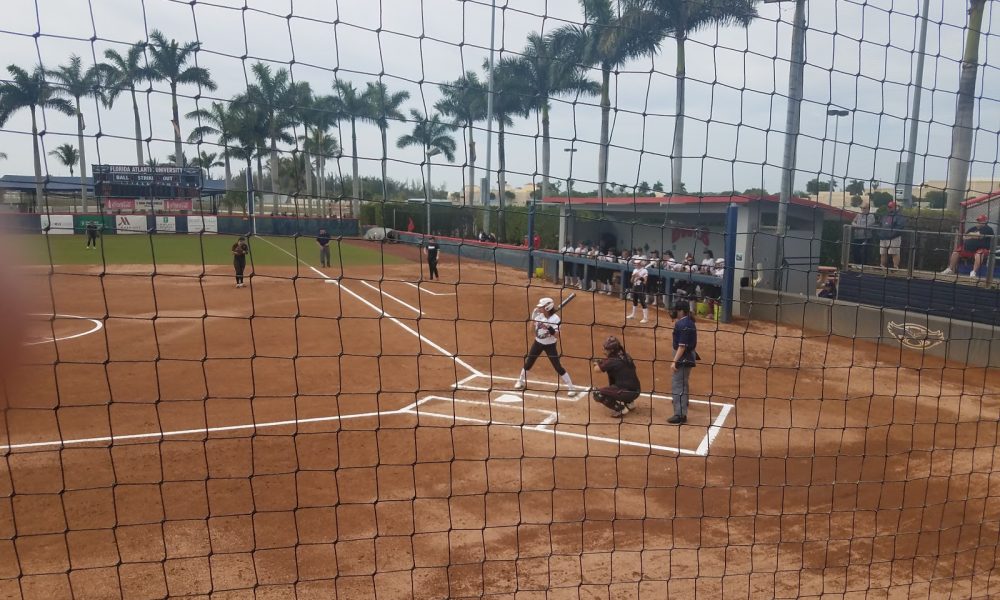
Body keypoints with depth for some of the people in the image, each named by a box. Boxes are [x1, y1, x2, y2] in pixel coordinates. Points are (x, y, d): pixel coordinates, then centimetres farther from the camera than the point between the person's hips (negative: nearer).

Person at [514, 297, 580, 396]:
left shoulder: (555, 319, -24)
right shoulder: (538, 315, -8)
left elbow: (557, 336, -29)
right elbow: (532, 329, 1)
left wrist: (549, 328, -44)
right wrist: (533, 317, -11)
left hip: (550, 346, -5)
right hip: (538, 343, 5)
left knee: (558, 367, -6)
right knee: (528, 363, 13)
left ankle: (571, 388, 4)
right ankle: (520, 382, 36)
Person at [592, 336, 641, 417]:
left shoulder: (613, 361, -15)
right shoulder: (625, 356, 8)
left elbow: (596, 369, -5)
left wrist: (598, 364, 16)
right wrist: (603, 362, 15)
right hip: (635, 391, 9)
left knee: (597, 394, -6)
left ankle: (620, 409, -6)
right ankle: (629, 402, 26)